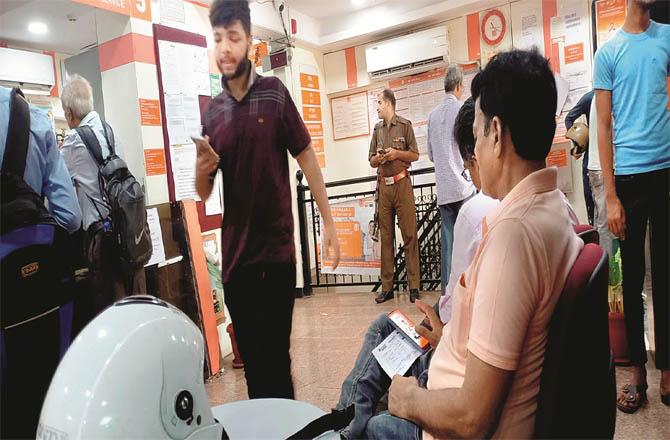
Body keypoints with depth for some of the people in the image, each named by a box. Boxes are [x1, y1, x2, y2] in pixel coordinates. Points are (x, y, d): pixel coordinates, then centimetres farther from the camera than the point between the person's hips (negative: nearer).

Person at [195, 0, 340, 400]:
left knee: (275, 357, 1)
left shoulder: (275, 94, -2)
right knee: (251, 358, 13)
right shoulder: (212, 112, 7)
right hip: (235, 252, 4)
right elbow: (203, 193, 8)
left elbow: (307, 158, -1)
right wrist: (202, 167, -15)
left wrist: (329, 224, -4)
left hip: (277, 247, -3)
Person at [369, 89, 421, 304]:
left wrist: (397, 153, -13)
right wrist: (379, 158, -6)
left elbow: (415, 155, 1)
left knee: (410, 235, -4)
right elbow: (371, 161, 15)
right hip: (384, 186, 4)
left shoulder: (405, 125, 2)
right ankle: (387, 287, 11)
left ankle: (414, 286, 2)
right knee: (386, 237, 5)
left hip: (402, 184, -4)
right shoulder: (377, 129, 14)